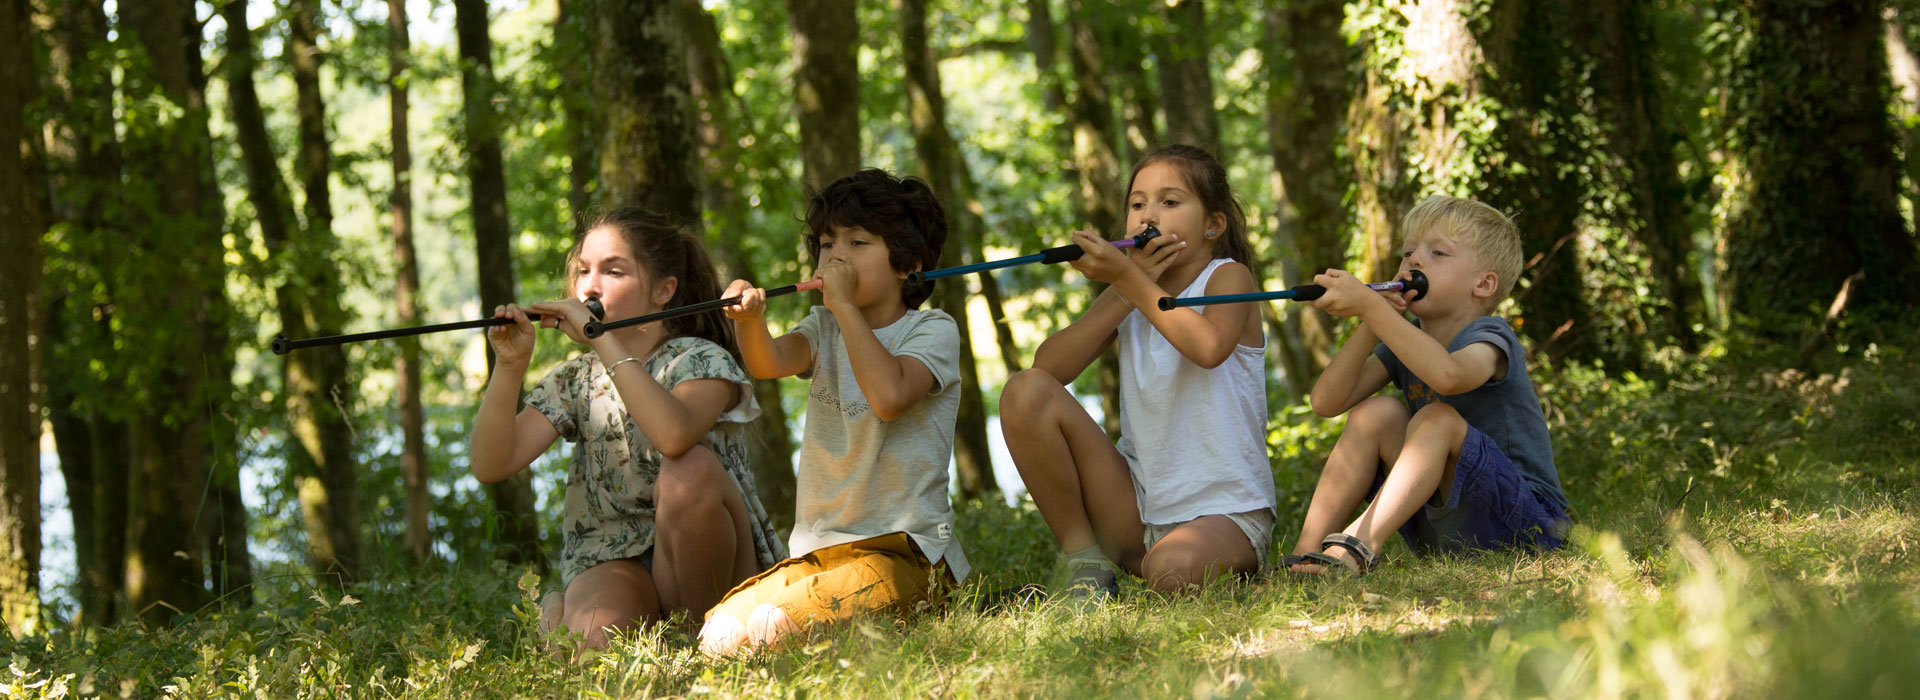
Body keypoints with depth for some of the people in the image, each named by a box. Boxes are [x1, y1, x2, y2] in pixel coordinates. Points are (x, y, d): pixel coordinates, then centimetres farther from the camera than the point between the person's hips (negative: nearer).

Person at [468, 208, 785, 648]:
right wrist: (509, 367, -16)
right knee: (594, 636, -38)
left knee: (691, 468, -33)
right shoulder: (574, 382, 11)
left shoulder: (703, 361, -3)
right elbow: (490, 466, -3)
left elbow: (674, 435, -30)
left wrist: (600, 337, -27)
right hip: (611, 560, 0)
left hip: (702, 560, 0)